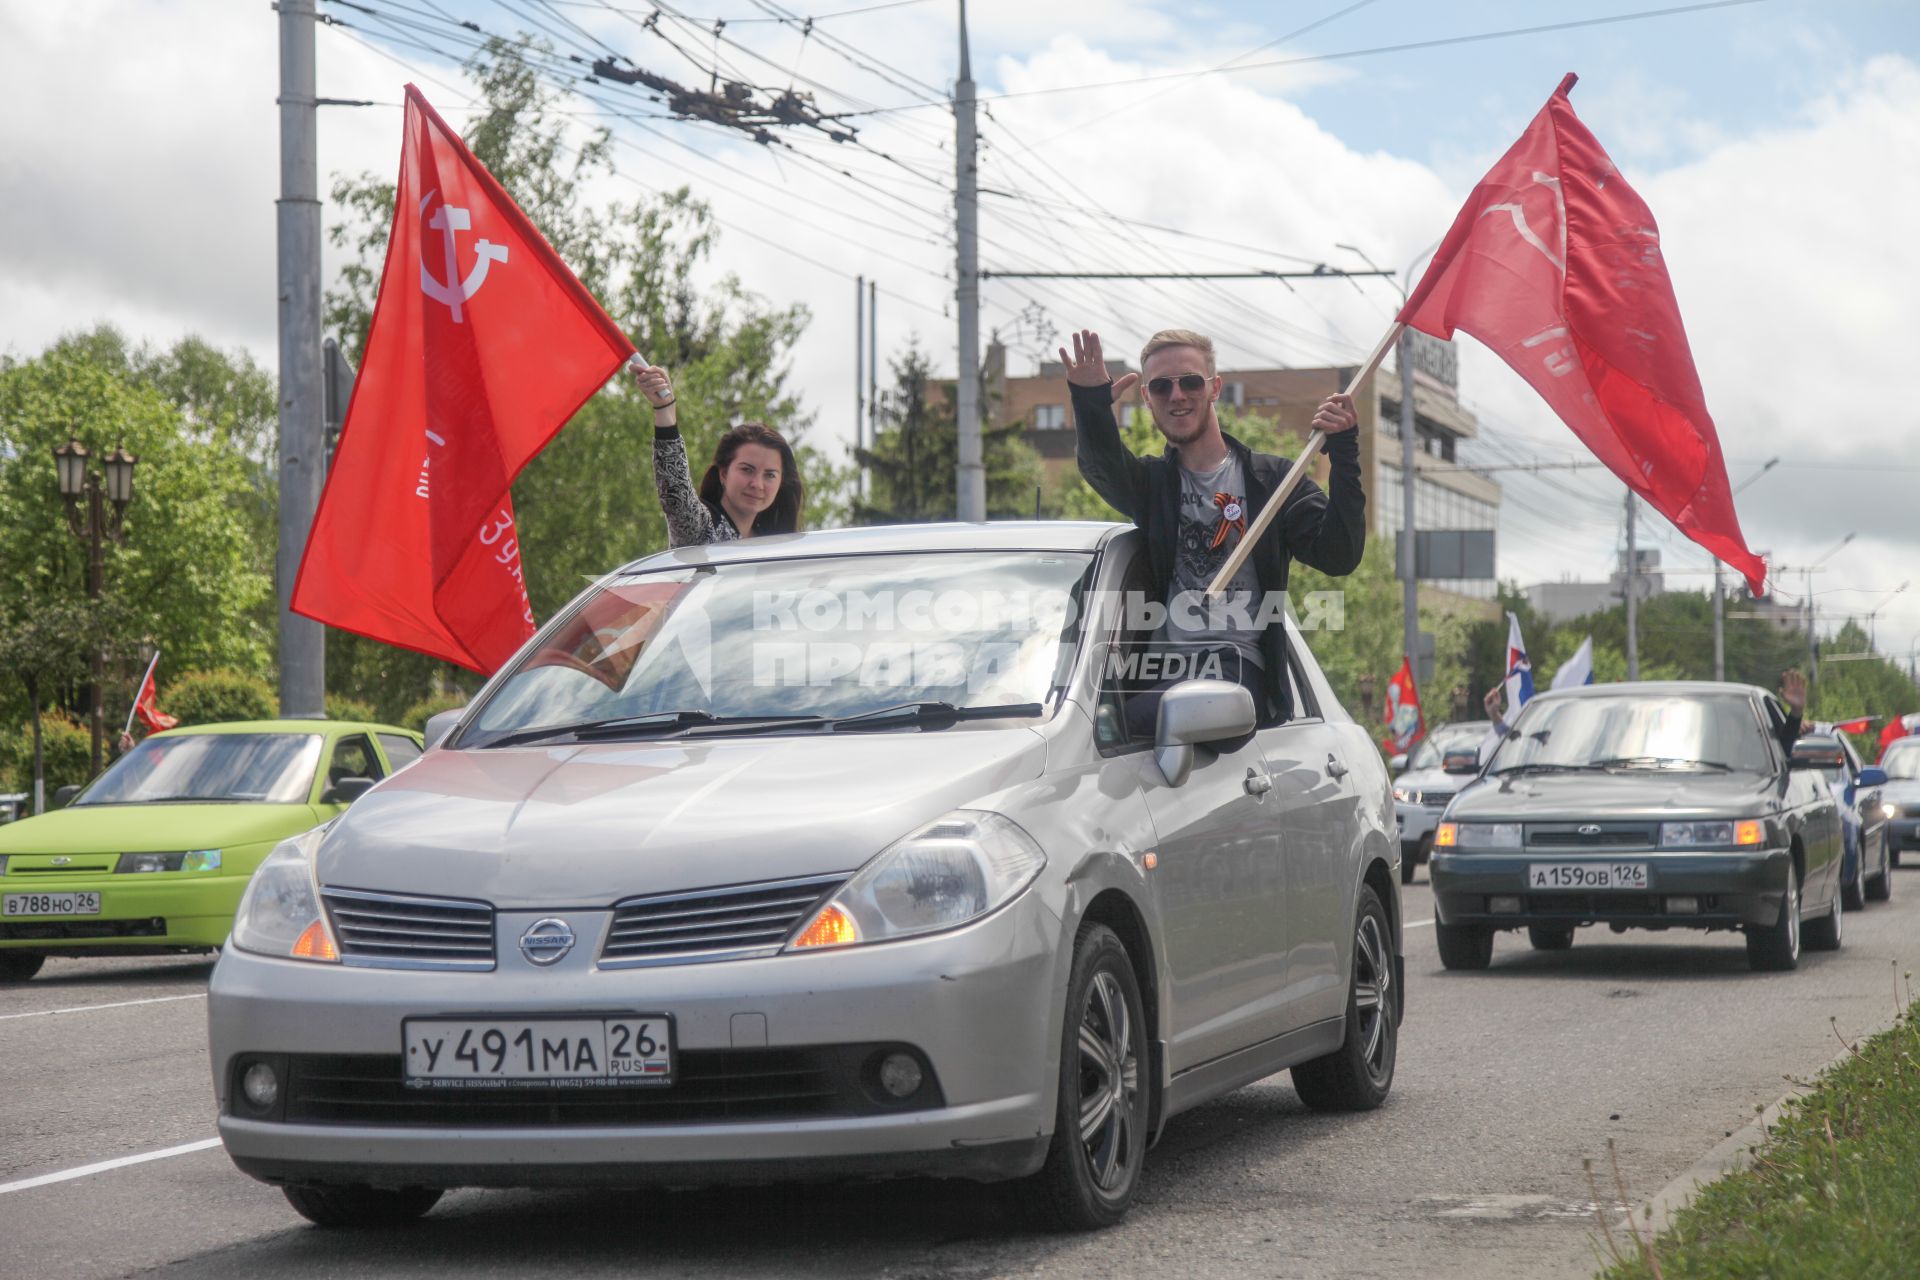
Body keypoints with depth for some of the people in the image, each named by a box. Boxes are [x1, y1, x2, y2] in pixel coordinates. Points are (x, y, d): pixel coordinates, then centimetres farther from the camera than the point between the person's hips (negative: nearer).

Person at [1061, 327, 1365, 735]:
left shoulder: (1269, 478, 16)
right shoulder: (1152, 480, 22)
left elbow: (1339, 556, 2)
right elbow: (1102, 467, -4)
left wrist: (1344, 453, -7)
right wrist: (1090, 403, -27)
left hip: (1239, 667, -4)